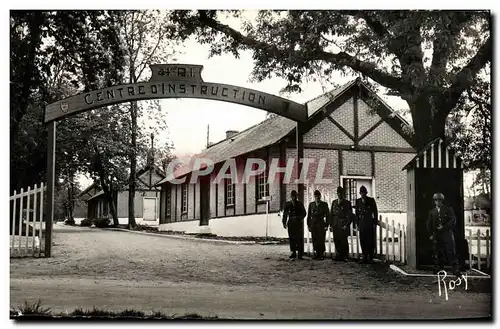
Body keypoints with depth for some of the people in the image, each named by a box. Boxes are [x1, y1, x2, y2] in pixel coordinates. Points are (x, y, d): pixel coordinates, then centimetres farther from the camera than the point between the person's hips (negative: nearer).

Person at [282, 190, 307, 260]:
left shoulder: (300, 204, 5)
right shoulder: (287, 204, 8)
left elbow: (304, 214, 5)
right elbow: (285, 214, 8)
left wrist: (297, 217, -11)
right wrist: (284, 222, -1)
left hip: (298, 223, -1)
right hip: (291, 223, 1)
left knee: (299, 238, -5)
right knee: (292, 238, 0)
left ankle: (300, 254, -2)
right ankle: (293, 253, 7)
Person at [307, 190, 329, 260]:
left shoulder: (324, 204, 5)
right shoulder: (311, 204, 12)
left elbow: (327, 215, 3)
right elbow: (309, 215, 12)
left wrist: (326, 225, -3)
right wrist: (308, 225, 7)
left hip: (321, 224, -2)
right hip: (313, 225, 2)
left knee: (321, 240, -7)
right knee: (315, 240, 0)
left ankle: (322, 254, -1)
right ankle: (316, 254, 7)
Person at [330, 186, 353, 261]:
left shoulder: (347, 203, 1)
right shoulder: (334, 202, 15)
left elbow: (350, 215, -3)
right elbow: (331, 214, 15)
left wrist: (347, 225, -11)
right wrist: (331, 225, 8)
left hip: (343, 226, -4)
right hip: (335, 226, 4)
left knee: (343, 241, -5)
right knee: (336, 241, 3)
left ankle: (345, 256, 3)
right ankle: (339, 256, 12)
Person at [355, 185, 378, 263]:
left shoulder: (371, 200, 2)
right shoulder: (358, 201, 9)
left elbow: (375, 212, 3)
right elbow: (357, 213, 12)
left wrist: (375, 223, -2)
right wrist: (357, 224, 7)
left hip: (370, 223, -2)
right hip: (362, 223, 2)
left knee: (371, 241, -2)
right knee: (363, 241, 1)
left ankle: (370, 258, 3)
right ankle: (365, 258, 8)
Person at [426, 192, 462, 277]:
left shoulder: (448, 209, 6)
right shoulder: (432, 212, 15)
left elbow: (453, 220, -3)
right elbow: (429, 224, 17)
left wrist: (444, 227, -12)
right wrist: (430, 234, 6)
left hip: (447, 234, -3)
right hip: (436, 236, 3)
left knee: (451, 252, -8)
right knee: (438, 254, 2)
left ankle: (456, 270, -7)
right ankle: (439, 270, 7)